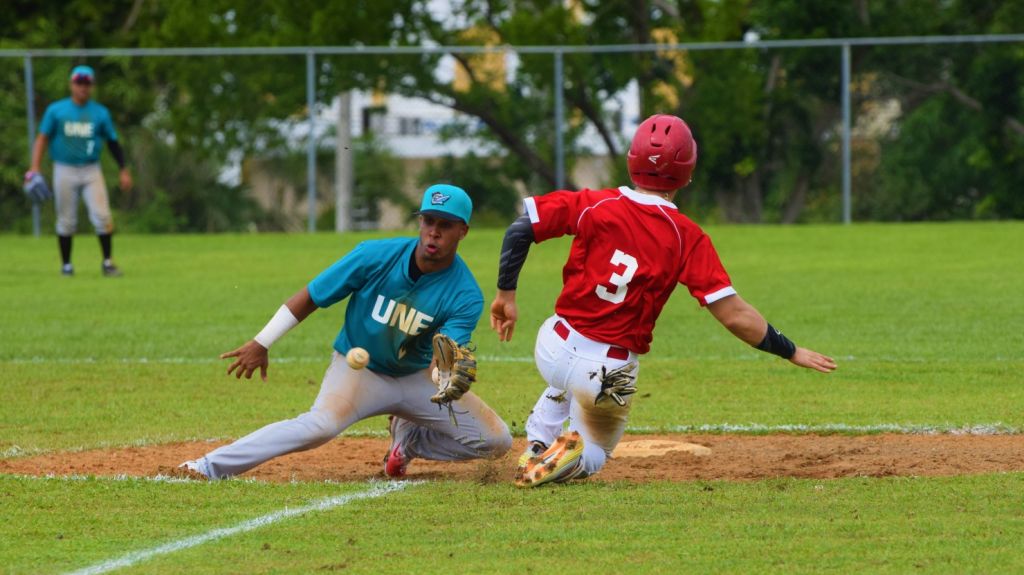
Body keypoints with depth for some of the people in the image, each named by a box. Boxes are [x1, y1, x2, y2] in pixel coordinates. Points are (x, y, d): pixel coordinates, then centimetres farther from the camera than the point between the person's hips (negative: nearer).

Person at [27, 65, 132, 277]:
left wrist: (124, 170, 3)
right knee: (66, 220, 3)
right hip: (64, 170, -1)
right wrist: (34, 169, -10)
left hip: (91, 171, 1)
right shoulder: (56, 110, 3)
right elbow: (42, 138, 1)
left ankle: (107, 263, -5)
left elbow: (113, 142, 11)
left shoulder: (101, 112, 7)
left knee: (102, 216, -13)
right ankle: (66, 265, 15)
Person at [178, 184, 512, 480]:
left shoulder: (466, 296, -18)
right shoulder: (375, 256, -19)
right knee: (322, 424, -34)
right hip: (357, 369, -3)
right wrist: (261, 344, -10)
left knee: (497, 441, -2)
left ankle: (408, 440, 21)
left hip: (416, 377, 3)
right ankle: (212, 466, -33)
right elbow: (310, 297, -11)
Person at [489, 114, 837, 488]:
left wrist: (506, 293, 3)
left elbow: (520, 229, -10)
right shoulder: (686, 238, -11)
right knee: (592, 455, 25)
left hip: (553, 346, 2)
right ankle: (570, 456, -11)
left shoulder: (595, 205, -7)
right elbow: (734, 314, -13)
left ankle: (537, 447, 15)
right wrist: (791, 352, -1)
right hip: (610, 375, -2)